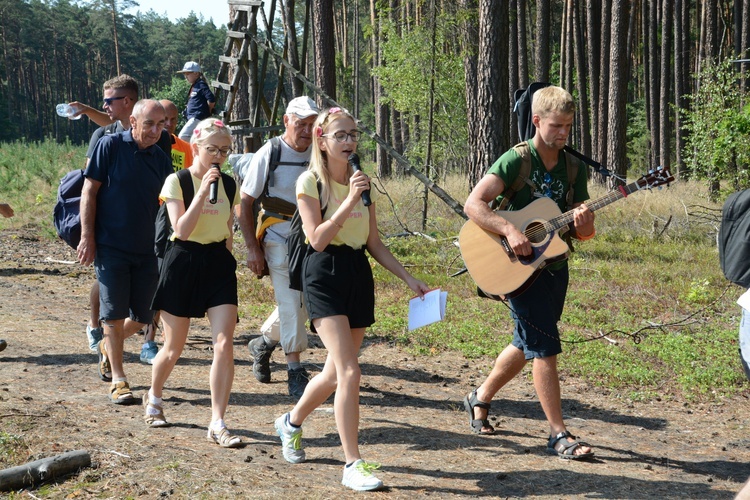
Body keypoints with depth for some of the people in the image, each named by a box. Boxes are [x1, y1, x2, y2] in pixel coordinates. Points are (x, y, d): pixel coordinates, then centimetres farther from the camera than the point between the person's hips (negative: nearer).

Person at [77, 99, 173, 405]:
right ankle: (118, 380, 7)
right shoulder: (110, 146, -6)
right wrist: (87, 237, -10)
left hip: (147, 250, 5)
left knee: (143, 317, 8)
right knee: (114, 315, -3)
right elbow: (89, 192, -6)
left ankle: (109, 346, 37)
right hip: (111, 247, -5)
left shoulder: (161, 159, 8)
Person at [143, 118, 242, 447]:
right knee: (174, 347, 9)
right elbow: (182, 230, -17)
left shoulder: (228, 184, 7)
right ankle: (154, 398, 39)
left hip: (219, 263, 3)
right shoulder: (177, 181, -7)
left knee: (224, 345, -11)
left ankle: (217, 425, -7)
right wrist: (202, 191, -22)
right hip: (184, 263, -3)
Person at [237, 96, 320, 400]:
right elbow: (245, 203, -4)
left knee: (302, 303, 11)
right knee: (290, 302, -10)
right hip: (278, 238, -5)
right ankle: (295, 372, -4)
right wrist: (252, 248, -10)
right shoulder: (269, 154, -7)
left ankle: (263, 343, 36)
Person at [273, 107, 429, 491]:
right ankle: (352, 465, -11)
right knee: (349, 372, -16)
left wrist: (407, 277, 8)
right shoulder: (310, 181, -6)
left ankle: (292, 422, 40)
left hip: (359, 274, 6)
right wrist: (350, 200, -21)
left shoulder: (362, 180, 10)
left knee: (337, 373, 13)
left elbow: (374, 242, 14)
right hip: (325, 275, -6)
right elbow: (317, 239, -16)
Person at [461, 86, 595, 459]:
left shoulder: (574, 168, 4)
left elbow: (585, 234, 5)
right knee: (545, 347, -8)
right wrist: (510, 231, -33)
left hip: (555, 267, 7)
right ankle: (558, 435, -2)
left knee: (526, 345, 18)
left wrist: (583, 225, -18)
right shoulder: (516, 161, -13)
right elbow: (473, 204, -22)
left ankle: (481, 397, 39)